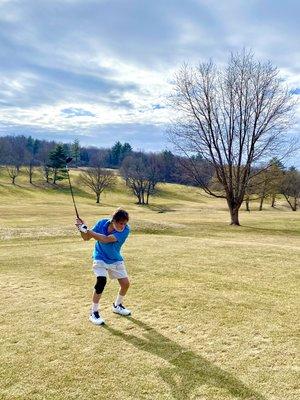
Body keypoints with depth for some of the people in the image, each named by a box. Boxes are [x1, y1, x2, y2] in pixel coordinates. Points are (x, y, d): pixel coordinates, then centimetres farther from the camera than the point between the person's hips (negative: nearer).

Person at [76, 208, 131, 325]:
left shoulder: (126, 230, -27)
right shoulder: (102, 223, -21)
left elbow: (105, 239, -38)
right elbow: (86, 238, -11)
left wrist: (86, 230, -38)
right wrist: (82, 229, -32)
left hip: (116, 260, 2)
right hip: (100, 258, -2)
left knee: (125, 283, 3)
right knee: (101, 281, -23)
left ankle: (117, 305, 33)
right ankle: (94, 312, -6)